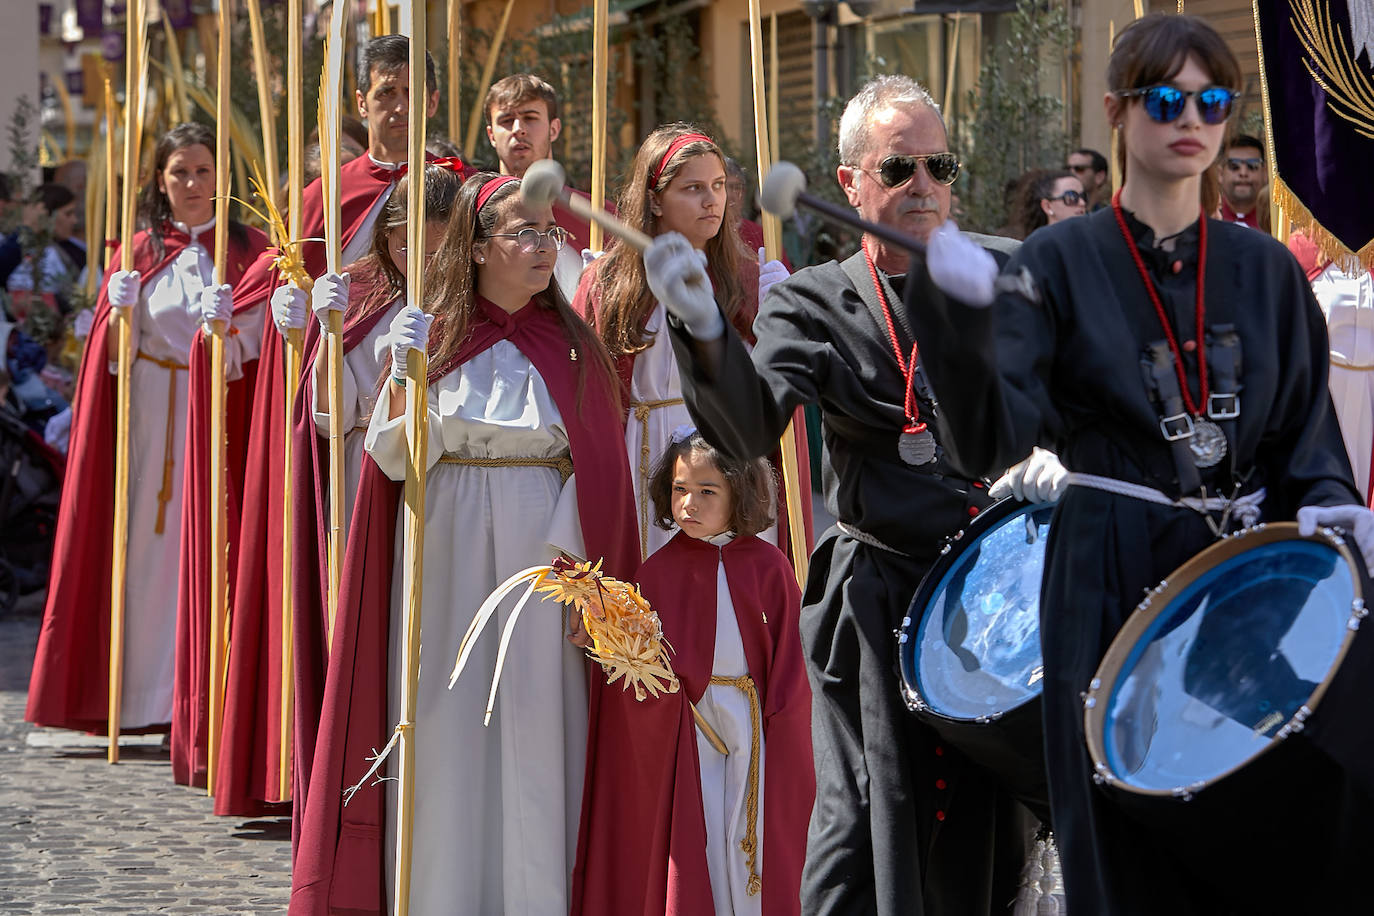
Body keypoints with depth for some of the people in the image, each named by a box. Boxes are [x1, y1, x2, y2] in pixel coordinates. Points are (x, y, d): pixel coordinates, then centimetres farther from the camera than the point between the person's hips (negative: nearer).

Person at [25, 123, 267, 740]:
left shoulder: (247, 248, 6)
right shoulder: (140, 253, 10)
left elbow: (264, 346, -1)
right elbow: (115, 357, 7)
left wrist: (224, 332, -20)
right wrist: (120, 313, -12)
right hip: (151, 419, 1)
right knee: (154, 548, -1)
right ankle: (155, 701, 5)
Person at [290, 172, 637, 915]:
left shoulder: (573, 345, 6)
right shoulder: (432, 332, 2)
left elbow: (601, 476, 6)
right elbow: (398, 461, -4)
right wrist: (404, 376, -21)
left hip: (543, 564, 1)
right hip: (447, 560, -1)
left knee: (537, 727, -2)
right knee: (448, 725, 0)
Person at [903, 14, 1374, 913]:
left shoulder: (1265, 269, 9)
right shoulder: (1061, 264, -1)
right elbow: (992, 437, -12)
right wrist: (963, 322, -29)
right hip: (1116, 578, -3)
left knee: (1298, 844, 0)